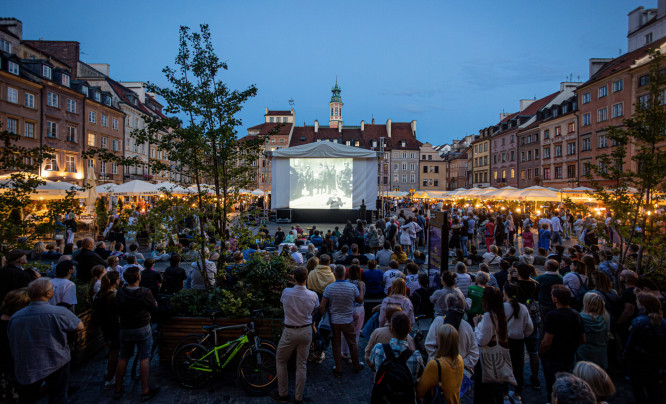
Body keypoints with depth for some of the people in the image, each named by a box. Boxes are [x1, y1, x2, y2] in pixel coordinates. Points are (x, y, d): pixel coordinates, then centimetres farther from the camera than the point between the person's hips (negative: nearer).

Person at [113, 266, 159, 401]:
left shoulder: (119, 294, -8)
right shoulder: (145, 292, -17)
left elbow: (118, 311, 1)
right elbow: (154, 308, -8)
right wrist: (155, 302, 12)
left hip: (125, 330, 3)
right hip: (143, 329, -3)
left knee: (122, 359, 16)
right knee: (144, 359, 5)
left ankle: (118, 390, 27)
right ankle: (145, 391, 10)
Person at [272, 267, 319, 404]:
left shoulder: (286, 292, -15)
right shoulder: (313, 295, -11)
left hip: (290, 332, -2)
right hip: (306, 331, 2)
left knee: (280, 361, 18)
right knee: (302, 364, 13)